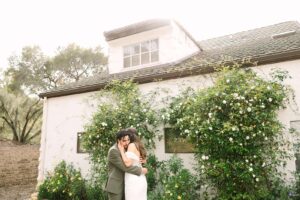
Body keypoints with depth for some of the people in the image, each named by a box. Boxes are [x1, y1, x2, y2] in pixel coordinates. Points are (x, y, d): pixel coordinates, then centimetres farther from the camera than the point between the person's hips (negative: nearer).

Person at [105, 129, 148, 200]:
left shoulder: (123, 149, 10)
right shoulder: (113, 151, -20)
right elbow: (124, 167, -24)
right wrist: (140, 170, -16)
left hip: (122, 185, 9)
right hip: (114, 186, -9)